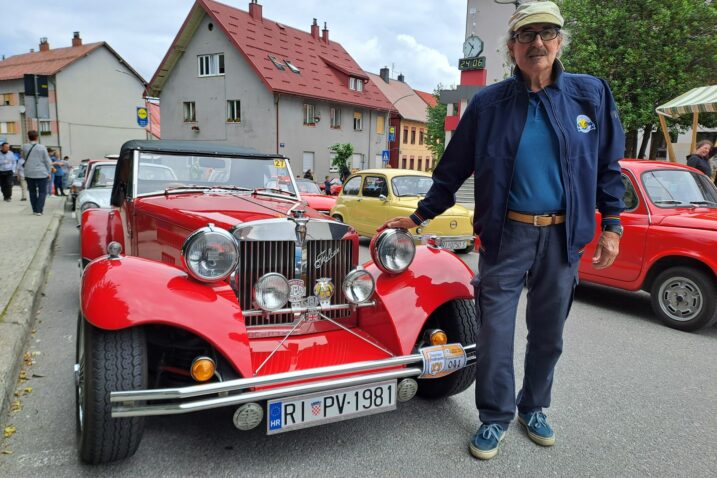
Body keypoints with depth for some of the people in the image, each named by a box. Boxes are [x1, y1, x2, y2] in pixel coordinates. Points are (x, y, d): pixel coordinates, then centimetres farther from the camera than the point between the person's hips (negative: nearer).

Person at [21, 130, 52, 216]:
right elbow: (47, 161, -4)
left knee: (32, 192, 14)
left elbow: (23, 158, 17)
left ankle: (35, 210, 16)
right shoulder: (42, 147, -8)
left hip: (29, 173, 3)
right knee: (42, 192, 3)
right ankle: (39, 210, -6)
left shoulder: (24, 147, -1)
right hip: (41, 173, -3)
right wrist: (49, 172, 4)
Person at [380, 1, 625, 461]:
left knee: (548, 332, 13)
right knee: (495, 329, 1)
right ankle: (495, 418, 20)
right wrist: (419, 217, 6)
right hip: (506, 234, -1)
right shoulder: (487, 103, -1)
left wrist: (612, 224, 3)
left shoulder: (591, 93, 3)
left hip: (562, 235, 2)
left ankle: (533, 409, 35)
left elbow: (609, 164, 8)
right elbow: (453, 169, 4)